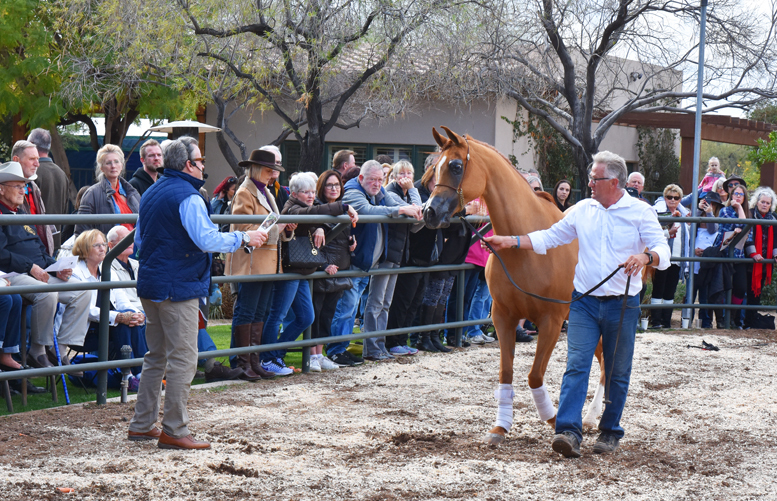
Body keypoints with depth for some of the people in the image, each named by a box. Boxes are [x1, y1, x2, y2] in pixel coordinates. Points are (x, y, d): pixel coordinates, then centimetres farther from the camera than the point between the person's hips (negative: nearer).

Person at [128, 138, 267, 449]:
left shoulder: (150, 194, 14)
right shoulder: (187, 197, -14)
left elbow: (139, 240, 23)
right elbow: (208, 240, -23)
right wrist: (243, 239, -12)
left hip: (149, 284, 9)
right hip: (178, 288, -9)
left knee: (156, 356, 17)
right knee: (182, 359, -5)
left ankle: (141, 424, 20)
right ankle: (174, 431, -5)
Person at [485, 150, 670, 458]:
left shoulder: (641, 212, -3)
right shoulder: (582, 210, 7)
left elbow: (663, 252, -10)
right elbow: (549, 238, 14)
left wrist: (645, 256, -31)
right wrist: (510, 242, 6)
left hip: (622, 304, -2)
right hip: (585, 302, 2)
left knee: (617, 372, 8)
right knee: (576, 365, -11)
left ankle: (610, 432, 22)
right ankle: (568, 431, -18)